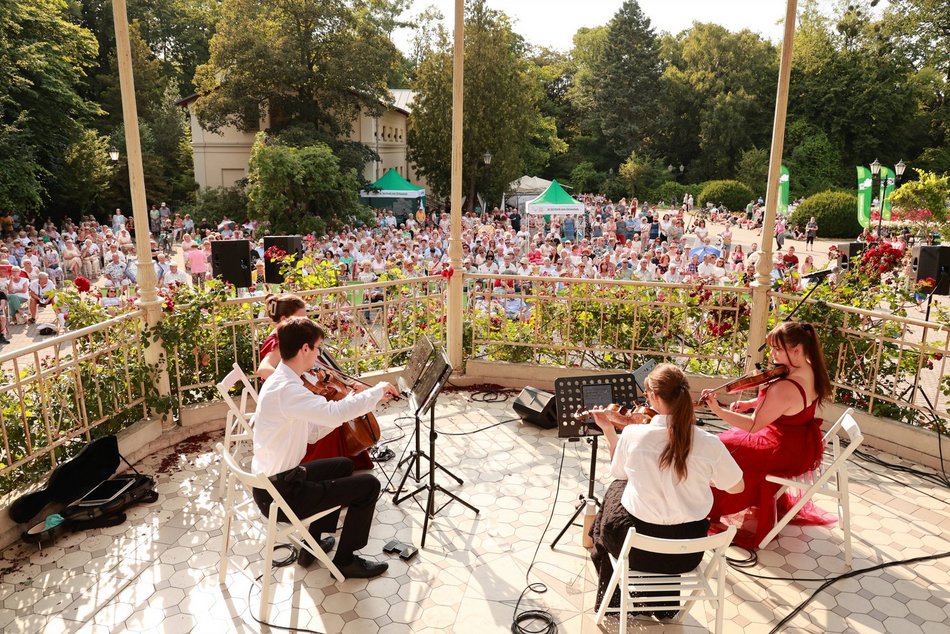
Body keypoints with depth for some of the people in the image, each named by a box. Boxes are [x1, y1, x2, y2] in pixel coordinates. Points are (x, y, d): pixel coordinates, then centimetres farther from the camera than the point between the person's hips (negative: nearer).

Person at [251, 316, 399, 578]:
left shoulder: (281, 381, 7)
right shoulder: (286, 389, -26)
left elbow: (312, 433, 10)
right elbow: (334, 414, -41)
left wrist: (353, 402, 2)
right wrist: (378, 390, -25)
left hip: (276, 478, 10)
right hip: (279, 495, -10)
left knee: (343, 465, 29)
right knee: (369, 485, -5)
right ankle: (345, 560, 14)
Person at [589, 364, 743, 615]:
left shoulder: (633, 434, -20)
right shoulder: (709, 444, -18)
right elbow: (737, 487, 0)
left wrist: (608, 430, 7)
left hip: (636, 549, -2)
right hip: (686, 555, 2)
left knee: (615, 490, 31)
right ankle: (664, 602, 47)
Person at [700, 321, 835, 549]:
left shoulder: (785, 388, -36)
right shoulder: (810, 370, -6)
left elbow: (753, 425, -28)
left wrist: (717, 409, -33)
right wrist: (752, 403, 0)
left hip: (786, 453, -9)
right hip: (803, 446, 9)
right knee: (739, 439, 27)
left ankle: (716, 512, 20)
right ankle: (777, 504, 40)